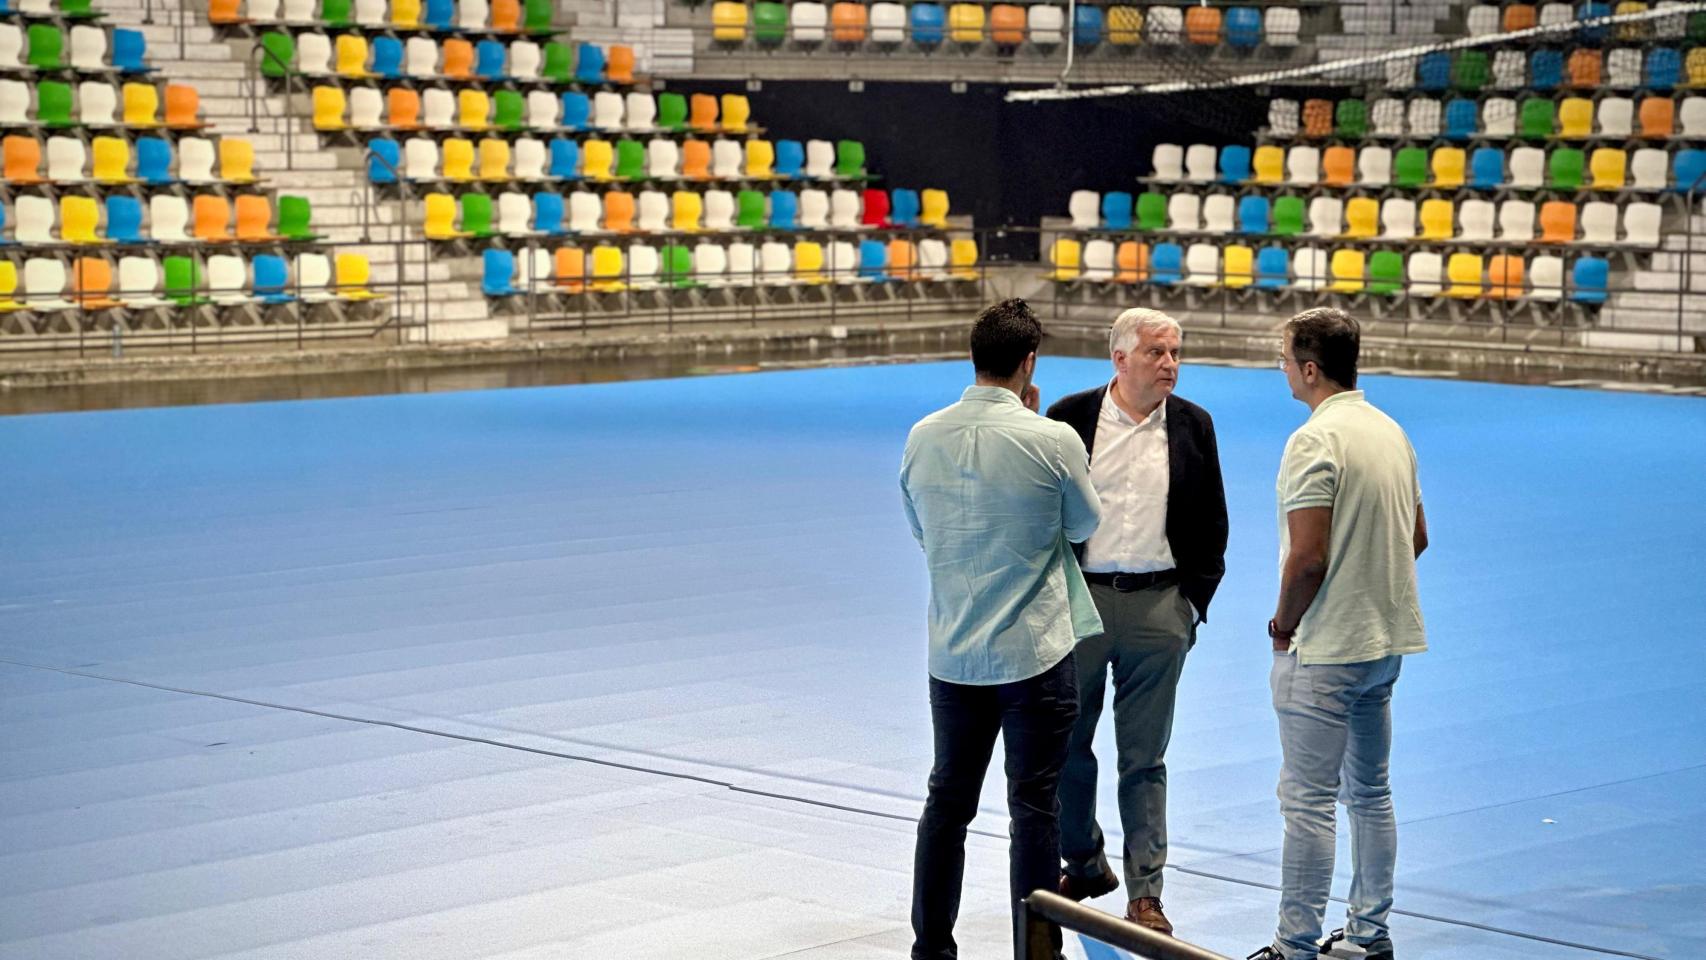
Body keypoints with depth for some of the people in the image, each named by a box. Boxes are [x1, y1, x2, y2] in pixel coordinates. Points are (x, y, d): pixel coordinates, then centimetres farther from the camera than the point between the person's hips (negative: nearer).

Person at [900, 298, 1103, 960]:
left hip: (952, 652, 4)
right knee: (1035, 807, 3)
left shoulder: (924, 437, -1)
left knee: (947, 802, 13)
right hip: (1034, 653, -4)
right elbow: (1084, 522, 4)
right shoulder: (1051, 441, -14)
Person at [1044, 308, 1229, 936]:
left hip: (1158, 606, 1)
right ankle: (1083, 862, 28)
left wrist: (1194, 601, 4)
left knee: (1145, 758, 3)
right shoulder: (1070, 418, -1)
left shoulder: (1193, 427, 5)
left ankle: (1144, 893, 7)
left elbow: (1211, 524, 10)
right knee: (1067, 745, 8)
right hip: (1079, 600, 0)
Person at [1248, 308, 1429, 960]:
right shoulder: (1392, 432, 9)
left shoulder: (1315, 440, -18)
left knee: (1308, 801, -4)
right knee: (1370, 793, 17)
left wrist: (1284, 625, -7)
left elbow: (1308, 556, -22)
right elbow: (1417, 537, 17)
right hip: (1386, 641, 9)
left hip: (1325, 647, -9)